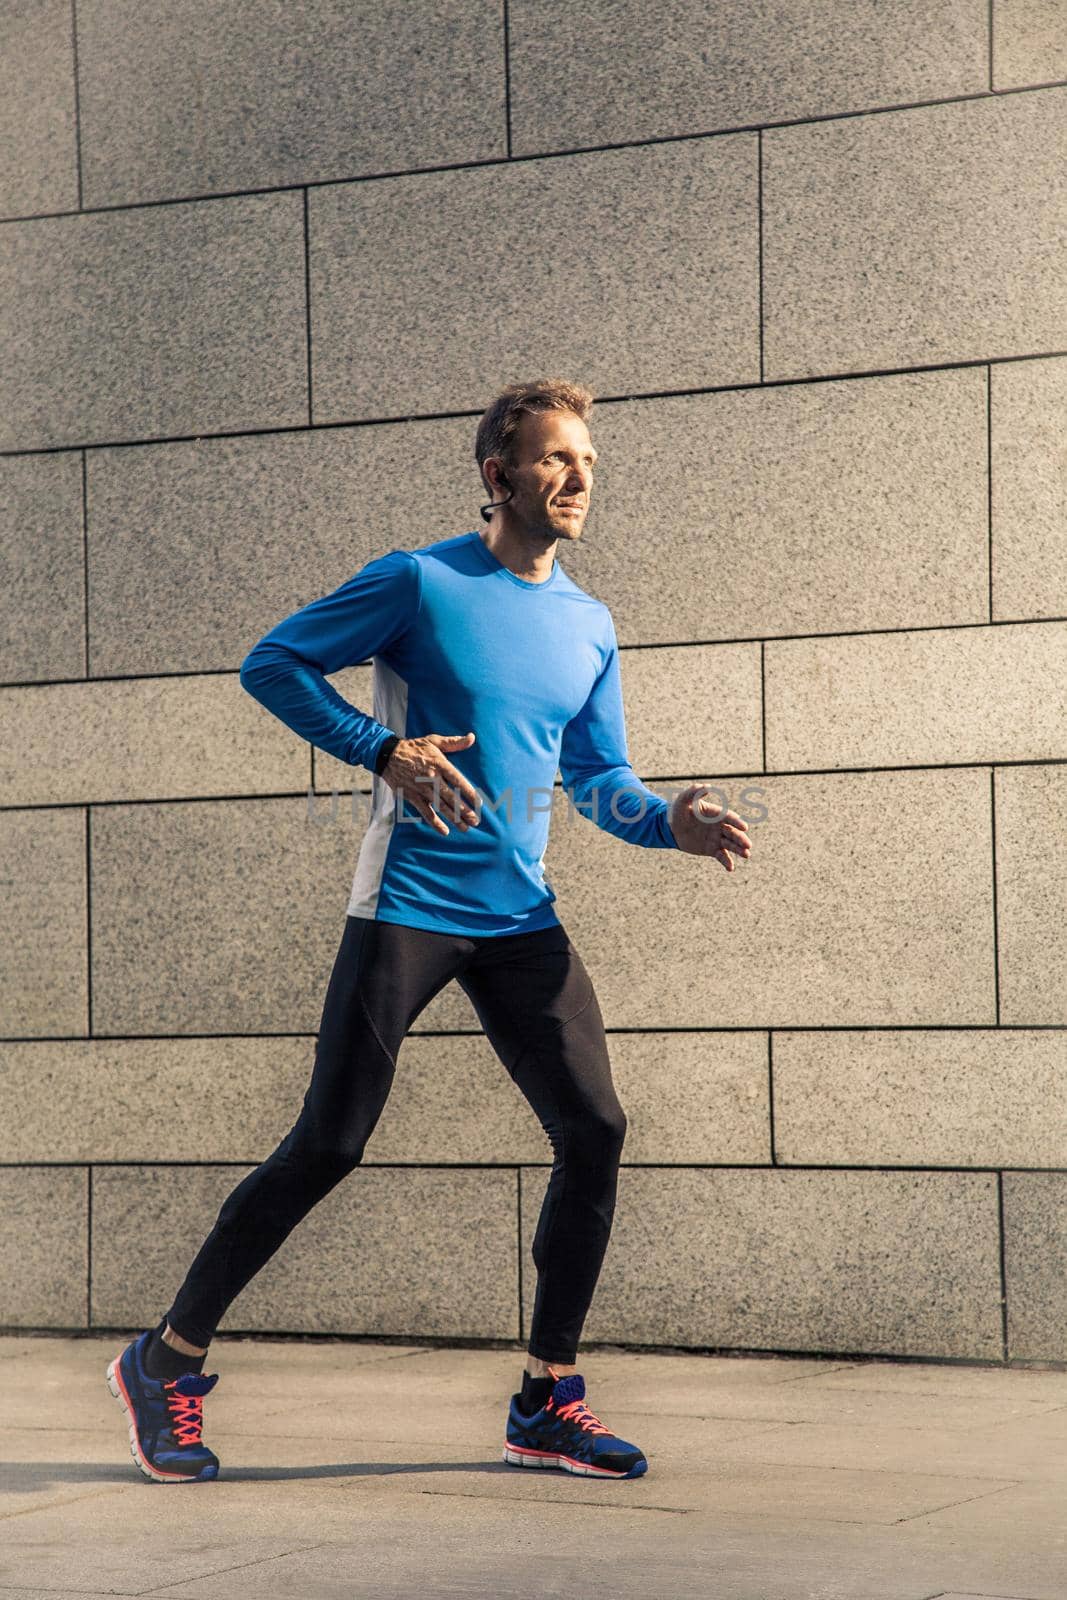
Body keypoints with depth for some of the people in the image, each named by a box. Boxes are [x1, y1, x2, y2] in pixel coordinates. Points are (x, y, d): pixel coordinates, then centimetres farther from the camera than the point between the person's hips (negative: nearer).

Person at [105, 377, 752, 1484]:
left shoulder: (589, 627, 12)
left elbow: (598, 778, 17)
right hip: (406, 907, -6)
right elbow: (270, 663, -3)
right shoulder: (420, 582, -5)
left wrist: (671, 823, -4)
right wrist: (384, 748, -15)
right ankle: (166, 1362, 8)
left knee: (594, 1130, -5)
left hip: (520, 919, 6)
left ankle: (547, 1403, 7)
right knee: (329, 1145, -6)